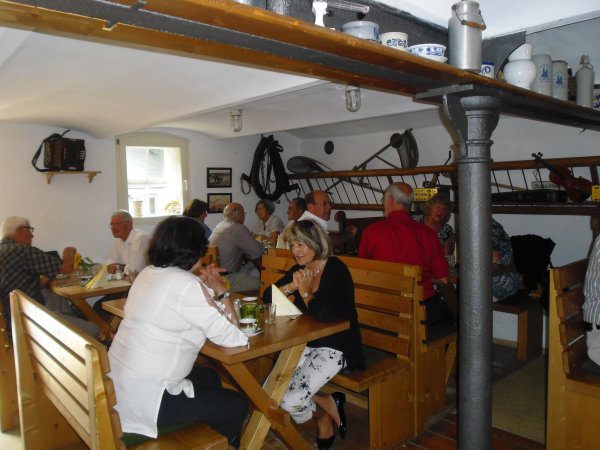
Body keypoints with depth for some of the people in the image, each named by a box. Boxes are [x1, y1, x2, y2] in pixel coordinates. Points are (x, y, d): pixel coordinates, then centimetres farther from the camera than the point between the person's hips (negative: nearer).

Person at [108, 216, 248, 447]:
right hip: (146, 399, -9)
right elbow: (233, 337, -19)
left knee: (210, 377, 26)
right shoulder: (186, 284, -22)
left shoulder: (148, 273, 4)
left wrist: (204, 286, 8)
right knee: (237, 404, 6)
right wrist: (221, 291, -8)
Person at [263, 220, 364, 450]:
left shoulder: (336, 269, -16)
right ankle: (326, 410, 13)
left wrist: (305, 292, -12)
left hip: (335, 348, -7)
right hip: (307, 343, 7)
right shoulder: (300, 269, 6)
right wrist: (292, 286, -12)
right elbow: (268, 296, 5)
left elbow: (325, 314, -29)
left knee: (290, 400, -19)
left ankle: (327, 407, 14)